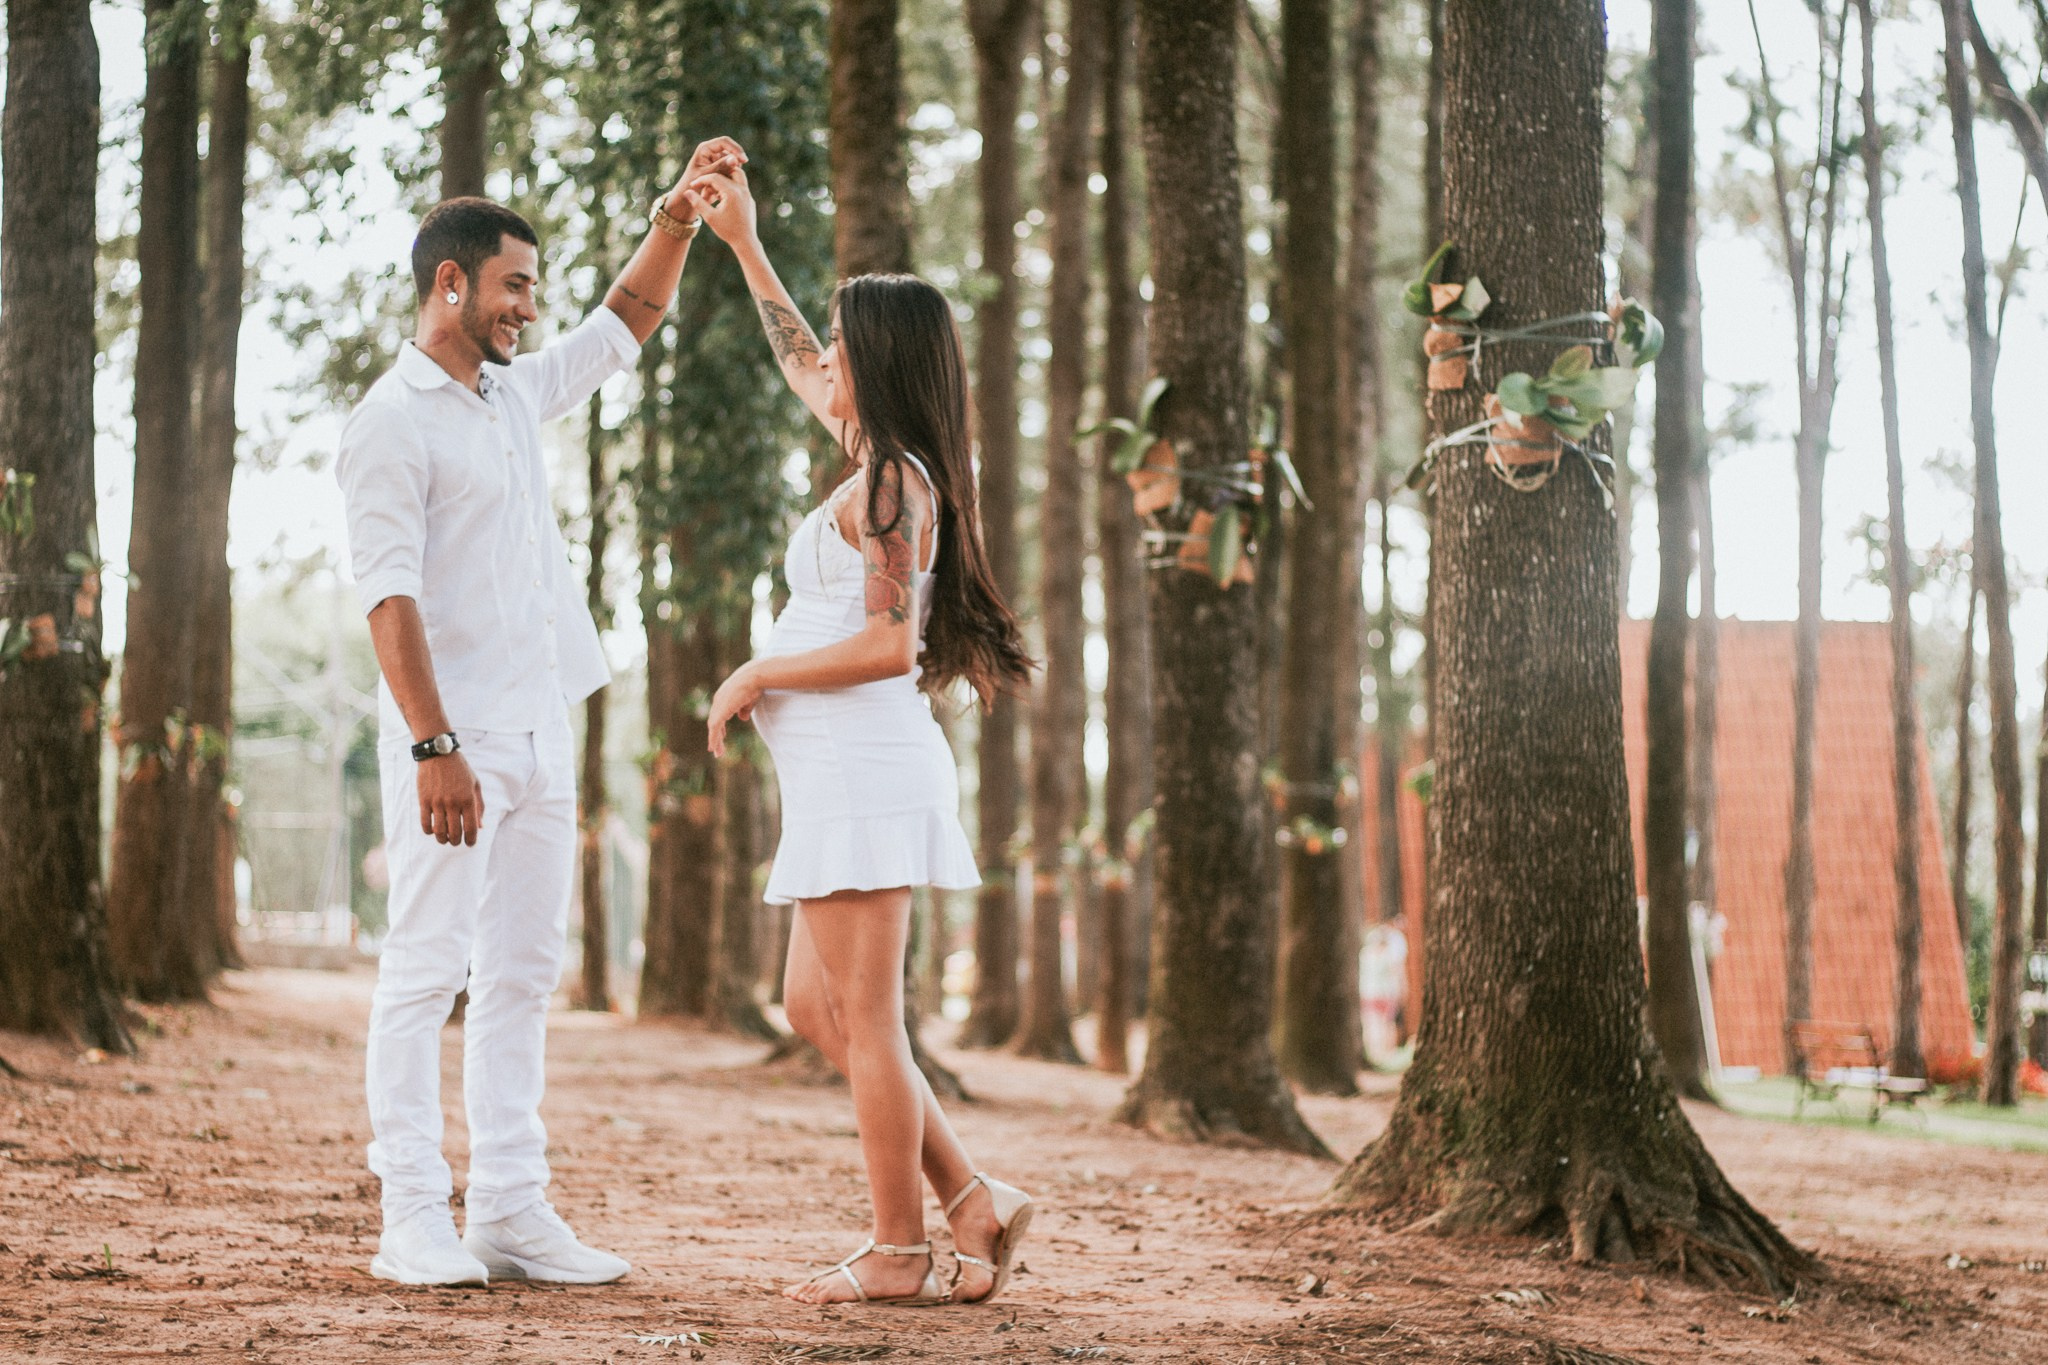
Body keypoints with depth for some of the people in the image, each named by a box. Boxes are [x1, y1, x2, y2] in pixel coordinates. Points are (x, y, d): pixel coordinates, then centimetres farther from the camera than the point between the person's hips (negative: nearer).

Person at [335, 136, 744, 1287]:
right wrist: (435, 746, -23)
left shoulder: (519, 392, 15)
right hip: (454, 734, -8)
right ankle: (415, 1220, -3)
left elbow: (629, 320, 29)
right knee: (427, 973, -6)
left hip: (541, 729, 8)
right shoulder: (393, 422, -8)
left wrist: (679, 215, 15)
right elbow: (390, 594, -16)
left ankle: (513, 1212, 9)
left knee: (524, 975, 6)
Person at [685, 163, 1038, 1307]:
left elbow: (890, 644, -19)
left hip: (866, 764, -10)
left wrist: (757, 677, -9)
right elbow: (801, 367, 33)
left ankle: (900, 1252, -1)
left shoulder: (891, 484, -11)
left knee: (865, 1016, -6)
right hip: (848, 773, 10)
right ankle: (975, 1201, 10)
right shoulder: (890, 469, 16)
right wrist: (744, 243, 38)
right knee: (817, 1009, 11)